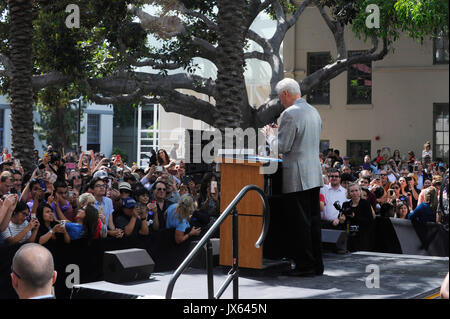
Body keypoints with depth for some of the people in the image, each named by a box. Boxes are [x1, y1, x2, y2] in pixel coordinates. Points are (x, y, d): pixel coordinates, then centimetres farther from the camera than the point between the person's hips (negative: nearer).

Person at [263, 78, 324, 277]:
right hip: (314, 174, 9)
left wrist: (270, 134, 4)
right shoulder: (314, 112, 15)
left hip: (297, 177, -9)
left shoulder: (290, 114, -13)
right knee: (313, 219, 11)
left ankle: (305, 265, -1)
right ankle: (316, 264, 16)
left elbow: (282, 147, -14)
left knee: (299, 221, -4)